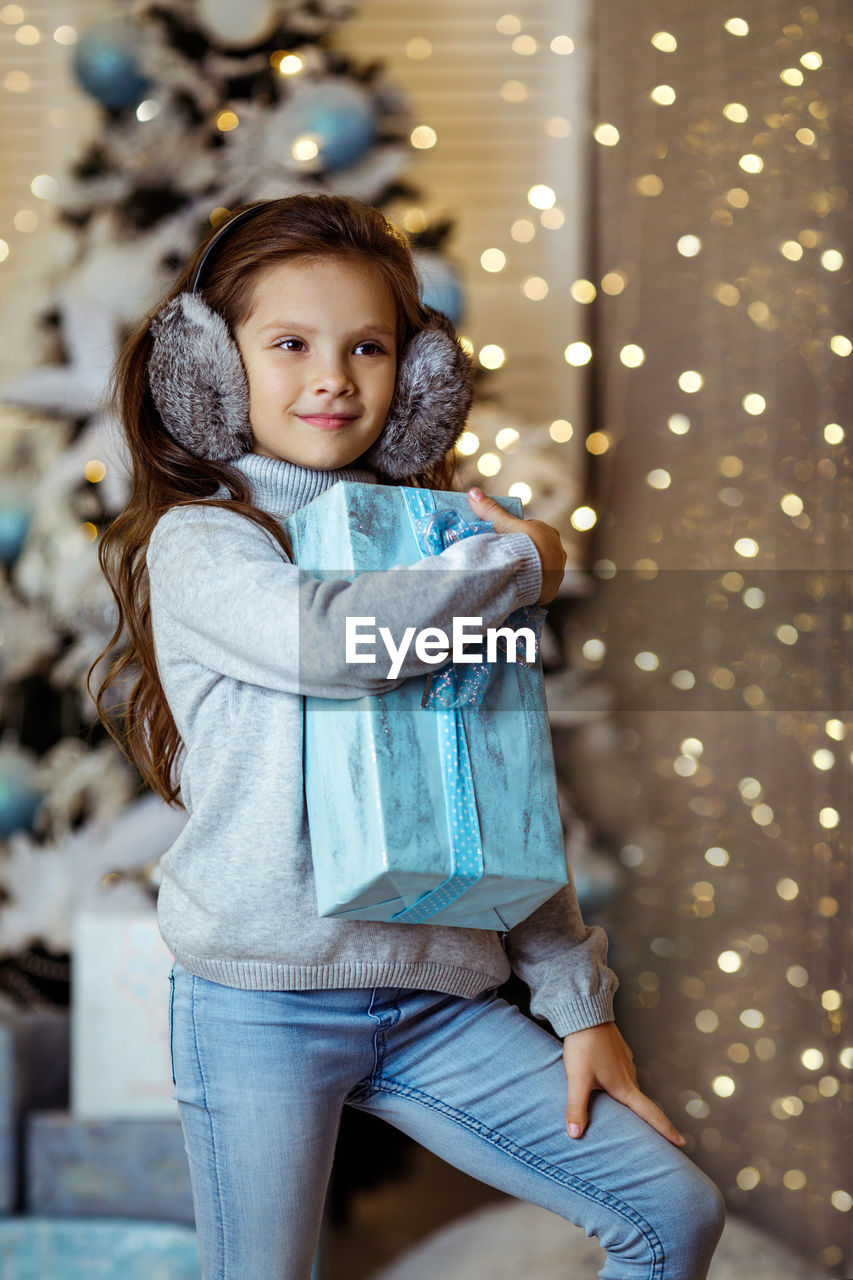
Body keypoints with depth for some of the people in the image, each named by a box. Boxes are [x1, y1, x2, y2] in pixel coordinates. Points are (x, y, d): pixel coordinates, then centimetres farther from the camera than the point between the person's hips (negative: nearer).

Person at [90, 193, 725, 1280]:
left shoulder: (433, 549, 13)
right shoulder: (199, 540, -4)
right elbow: (322, 639, -28)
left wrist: (576, 1003, 10)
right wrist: (521, 563, -12)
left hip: (435, 997, 5)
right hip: (260, 999, -5)